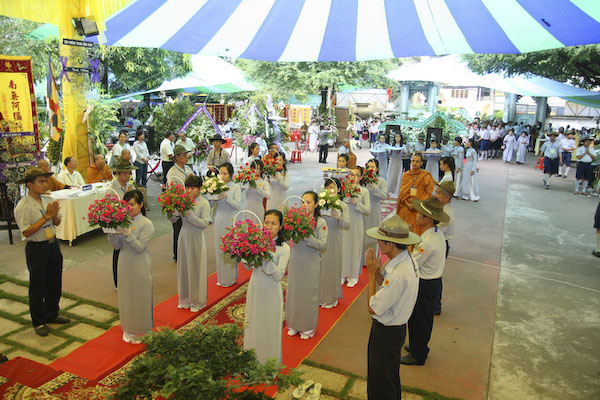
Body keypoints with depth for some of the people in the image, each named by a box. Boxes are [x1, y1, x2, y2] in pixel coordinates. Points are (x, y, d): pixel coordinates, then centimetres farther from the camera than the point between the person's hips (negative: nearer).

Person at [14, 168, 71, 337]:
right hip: (36, 248, -6)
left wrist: (54, 215, -14)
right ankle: (38, 322, 23)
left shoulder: (47, 201, 2)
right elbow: (27, 232, -21)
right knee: (37, 286, 7)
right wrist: (46, 216, -21)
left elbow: (57, 223, 8)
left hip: (53, 245, 6)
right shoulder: (23, 206, -16)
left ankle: (52, 315, 36)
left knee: (54, 283, 17)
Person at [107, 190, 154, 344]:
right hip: (124, 263, 5)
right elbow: (117, 246, 2)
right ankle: (129, 330, 32)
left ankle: (142, 332, 23)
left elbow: (141, 247, -19)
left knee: (140, 296, 5)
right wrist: (111, 233, -15)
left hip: (140, 266, -5)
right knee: (126, 296, 14)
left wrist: (127, 234, -30)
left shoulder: (146, 224, -12)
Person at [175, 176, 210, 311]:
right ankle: (185, 298, 29)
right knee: (184, 267, 13)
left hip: (196, 239, -4)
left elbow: (204, 224, -19)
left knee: (196, 269, 5)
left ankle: (197, 301, 21)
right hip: (183, 237, 5)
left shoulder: (204, 203, -10)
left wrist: (189, 214, -25)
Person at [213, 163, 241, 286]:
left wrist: (226, 196, -25)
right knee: (219, 248, 10)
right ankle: (221, 277, 24)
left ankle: (230, 278, 15)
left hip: (230, 221, -4)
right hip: (219, 220, 4)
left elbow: (237, 205, -14)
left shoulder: (235, 187, -7)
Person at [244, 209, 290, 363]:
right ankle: (252, 360, 39)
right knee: (253, 325, 18)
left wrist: (267, 258, -34)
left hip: (271, 292, -4)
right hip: (255, 288, 4)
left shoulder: (284, 248, -16)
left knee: (270, 328, 10)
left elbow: (278, 276, -22)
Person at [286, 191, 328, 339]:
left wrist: (307, 237, -25)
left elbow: (323, 245, -15)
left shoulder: (321, 222, -10)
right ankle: (294, 324, 32)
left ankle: (308, 327, 27)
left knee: (309, 293, 8)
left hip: (311, 263, -3)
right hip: (295, 261, 3)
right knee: (293, 292, 13)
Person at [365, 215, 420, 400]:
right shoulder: (405, 259, -5)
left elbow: (373, 308, -26)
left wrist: (372, 273, -20)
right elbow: (386, 288, 3)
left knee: (381, 382, 13)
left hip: (387, 332, -9)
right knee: (390, 377, 30)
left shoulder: (399, 274, -34)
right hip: (394, 327, 9)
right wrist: (377, 270, -12)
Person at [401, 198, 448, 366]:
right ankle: (420, 346, 44)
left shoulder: (428, 242, -31)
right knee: (425, 317, 25)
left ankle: (417, 355, 27)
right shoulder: (438, 234, -1)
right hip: (434, 281, 9)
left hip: (424, 285, -9)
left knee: (418, 319, 9)